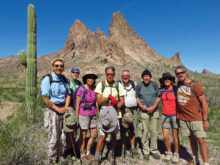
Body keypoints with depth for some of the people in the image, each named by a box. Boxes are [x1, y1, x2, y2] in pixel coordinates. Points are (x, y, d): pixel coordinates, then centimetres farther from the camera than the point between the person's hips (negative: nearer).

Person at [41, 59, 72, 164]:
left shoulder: (64, 79, 9)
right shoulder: (47, 79, -9)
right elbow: (45, 99, -13)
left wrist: (65, 108, -3)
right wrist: (58, 109, -14)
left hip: (63, 110, 5)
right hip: (52, 111, -5)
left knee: (63, 137, 11)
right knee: (53, 138, 2)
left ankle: (60, 158, 30)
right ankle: (52, 160, 22)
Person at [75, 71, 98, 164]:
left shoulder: (94, 89, 3)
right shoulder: (81, 89, -12)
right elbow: (77, 104, -8)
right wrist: (77, 117, -7)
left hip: (92, 115, 6)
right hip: (83, 115, -6)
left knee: (94, 135, 12)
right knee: (83, 136, 9)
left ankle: (88, 153, 34)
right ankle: (82, 155, 29)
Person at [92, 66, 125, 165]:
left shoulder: (119, 85, 3)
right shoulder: (100, 85, -2)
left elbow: (122, 101, 3)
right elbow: (99, 102, -6)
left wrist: (116, 106, -16)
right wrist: (109, 97, -22)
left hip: (116, 113, 2)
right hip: (104, 112, -2)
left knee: (114, 135, 13)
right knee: (102, 135, -6)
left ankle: (113, 154, 36)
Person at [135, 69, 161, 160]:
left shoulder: (155, 84, 2)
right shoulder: (139, 86, 0)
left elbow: (158, 97, 5)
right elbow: (137, 97, 7)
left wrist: (154, 106, -8)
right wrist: (141, 105, -8)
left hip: (154, 111, 1)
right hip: (144, 111, -1)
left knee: (154, 131, 5)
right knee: (145, 131, 2)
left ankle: (154, 150, 21)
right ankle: (146, 151, 16)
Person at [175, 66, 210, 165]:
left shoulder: (195, 85, -10)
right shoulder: (178, 84, 5)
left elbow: (204, 102, -10)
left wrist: (205, 120, -12)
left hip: (196, 118, -4)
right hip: (183, 118, 5)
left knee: (201, 140, -3)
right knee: (192, 139, 16)